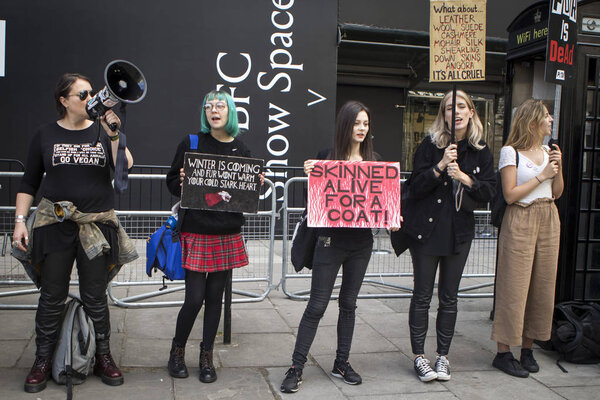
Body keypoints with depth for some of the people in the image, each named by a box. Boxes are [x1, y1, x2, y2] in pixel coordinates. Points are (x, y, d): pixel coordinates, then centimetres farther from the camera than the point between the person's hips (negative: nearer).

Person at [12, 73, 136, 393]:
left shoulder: (102, 131, 5)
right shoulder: (46, 135, 6)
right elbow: (28, 183, 8)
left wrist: (114, 134, -18)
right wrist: (20, 220, 0)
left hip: (97, 224, 0)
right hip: (54, 223, 0)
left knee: (95, 296, 7)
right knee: (52, 296, 6)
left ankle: (103, 358, 22)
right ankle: (43, 361, 22)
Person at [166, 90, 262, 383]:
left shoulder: (241, 149, 9)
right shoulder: (191, 144, 0)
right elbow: (172, 183, 4)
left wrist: (256, 183, -6)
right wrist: (182, 182, -17)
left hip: (228, 234, 3)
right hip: (196, 232, -3)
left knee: (215, 296, 9)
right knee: (194, 298, -3)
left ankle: (206, 356, 26)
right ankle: (177, 351, 23)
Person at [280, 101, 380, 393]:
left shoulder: (371, 161, 6)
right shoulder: (326, 158, -5)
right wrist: (309, 176, -22)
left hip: (361, 242, 4)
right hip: (331, 241, -4)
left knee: (348, 304, 14)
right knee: (317, 305, -2)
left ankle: (341, 364, 26)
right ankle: (296, 368, 8)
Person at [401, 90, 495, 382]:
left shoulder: (481, 151, 5)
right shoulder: (430, 145, -3)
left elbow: (488, 193, 1)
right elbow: (415, 187, -9)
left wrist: (463, 177, -15)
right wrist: (440, 166, -21)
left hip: (459, 230, 3)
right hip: (426, 228, -2)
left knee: (449, 297, 9)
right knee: (422, 295, 2)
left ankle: (443, 355, 22)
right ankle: (419, 356, 14)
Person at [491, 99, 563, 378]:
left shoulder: (547, 151, 14)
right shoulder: (510, 152, -6)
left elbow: (557, 193, 16)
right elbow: (510, 195, -13)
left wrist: (558, 168, 1)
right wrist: (542, 175, -11)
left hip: (549, 221, 7)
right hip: (520, 222, -7)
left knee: (542, 285, 7)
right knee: (514, 287, -5)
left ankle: (527, 349, 18)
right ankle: (503, 353, 4)